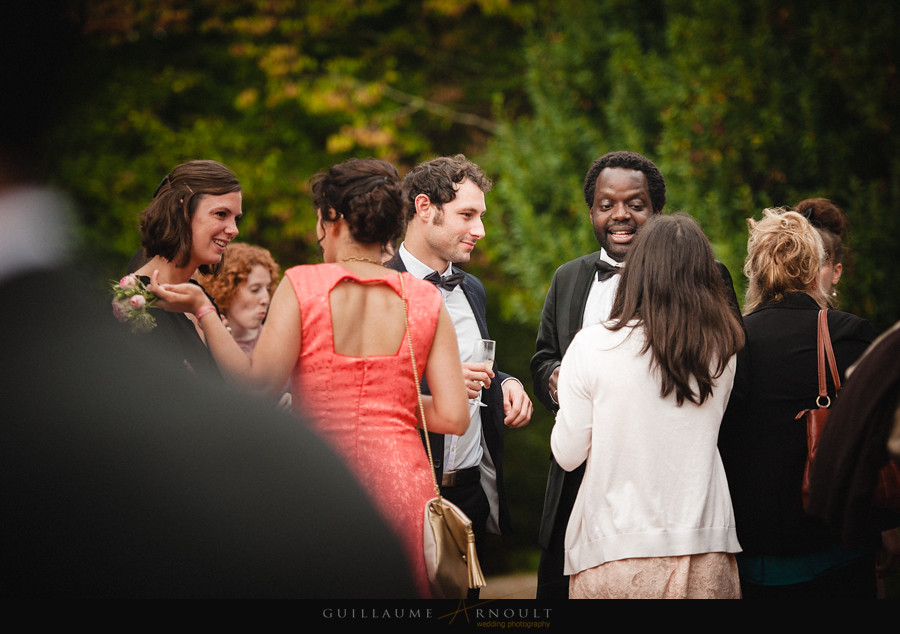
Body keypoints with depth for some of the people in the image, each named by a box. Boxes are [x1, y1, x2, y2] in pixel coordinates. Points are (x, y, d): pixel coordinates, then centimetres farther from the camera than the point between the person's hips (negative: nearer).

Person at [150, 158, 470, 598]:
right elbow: (453, 417, -1)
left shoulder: (302, 286, -3)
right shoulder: (426, 300, 3)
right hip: (401, 485, 2)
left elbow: (257, 386, -9)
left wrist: (202, 310, -4)